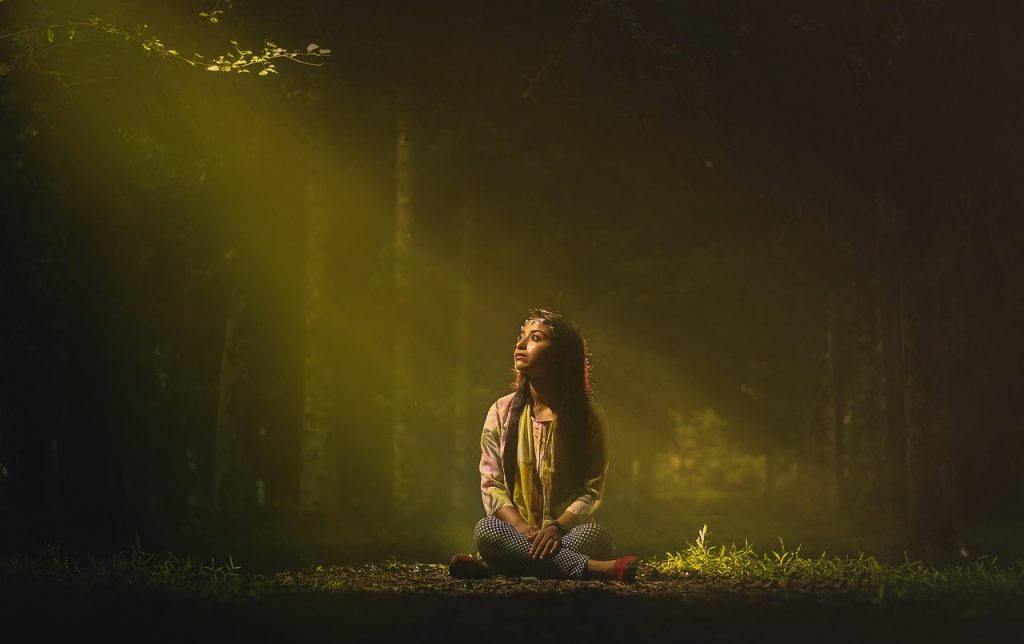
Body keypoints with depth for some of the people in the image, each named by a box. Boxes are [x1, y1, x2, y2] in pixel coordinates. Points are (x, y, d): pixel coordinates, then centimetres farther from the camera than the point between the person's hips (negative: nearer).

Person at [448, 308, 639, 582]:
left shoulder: (586, 418, 2)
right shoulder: (502, 412, 6)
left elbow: (592, 491, -2)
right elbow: (491, 485, 1)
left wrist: (556, 527, -22)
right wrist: (522, 529, -19)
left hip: (568, 534, -1)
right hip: (517, 531, 1)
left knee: (596, 534, -35)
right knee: (486, 529, -34)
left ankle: (492, 569, -37)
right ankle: (594, 569, -37)